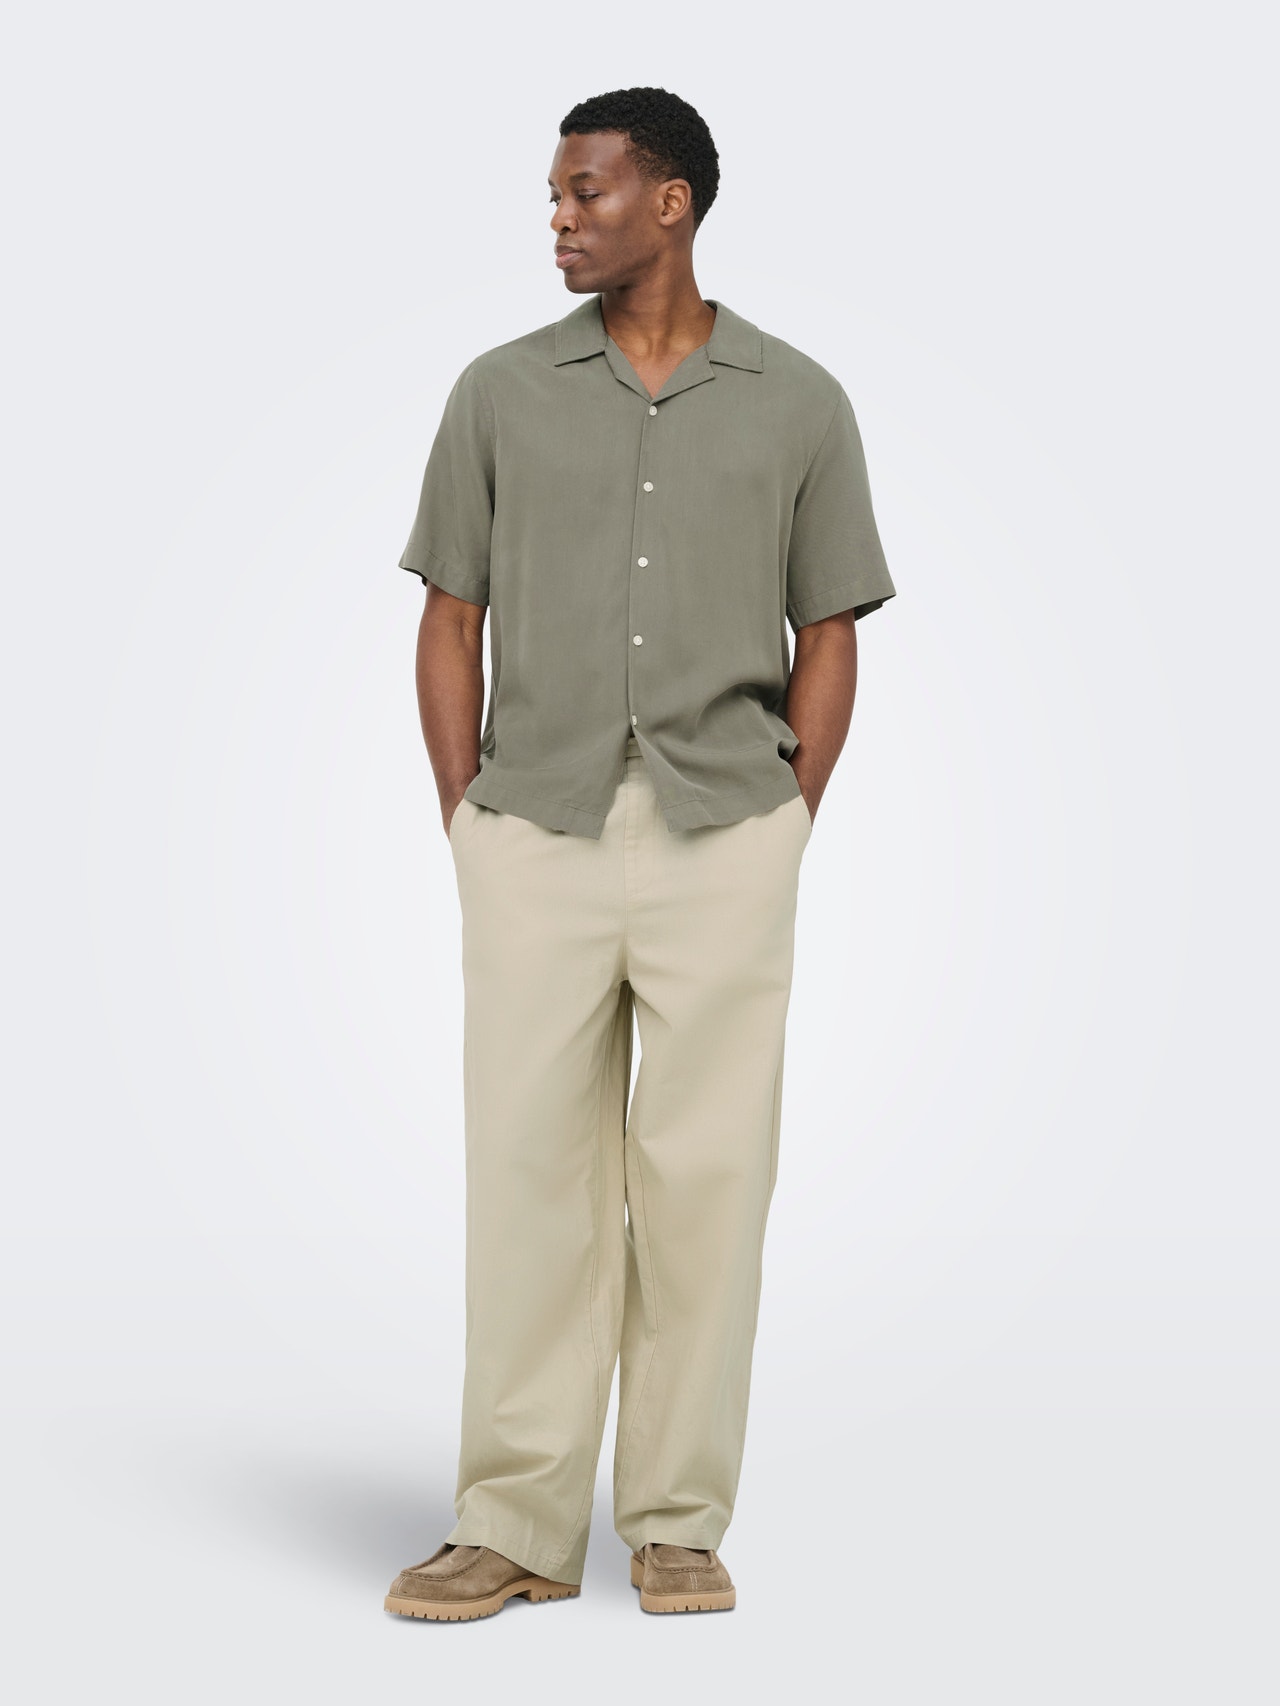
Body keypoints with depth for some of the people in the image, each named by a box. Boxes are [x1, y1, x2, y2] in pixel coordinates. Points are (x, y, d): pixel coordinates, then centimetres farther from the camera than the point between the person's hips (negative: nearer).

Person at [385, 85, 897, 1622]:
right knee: (527, 1170, 1)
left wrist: (781, 837, 1)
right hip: (536, 843, 1)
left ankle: (679, 1525, 14)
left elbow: (829, 636, 8)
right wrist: (469, 831, 2)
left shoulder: (798, 403, 6)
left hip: (723, 842, 0)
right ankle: (516, 1526, 9)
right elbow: (450, 621, 10)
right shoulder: (501, 393, 8)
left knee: (706, 1175, 2)